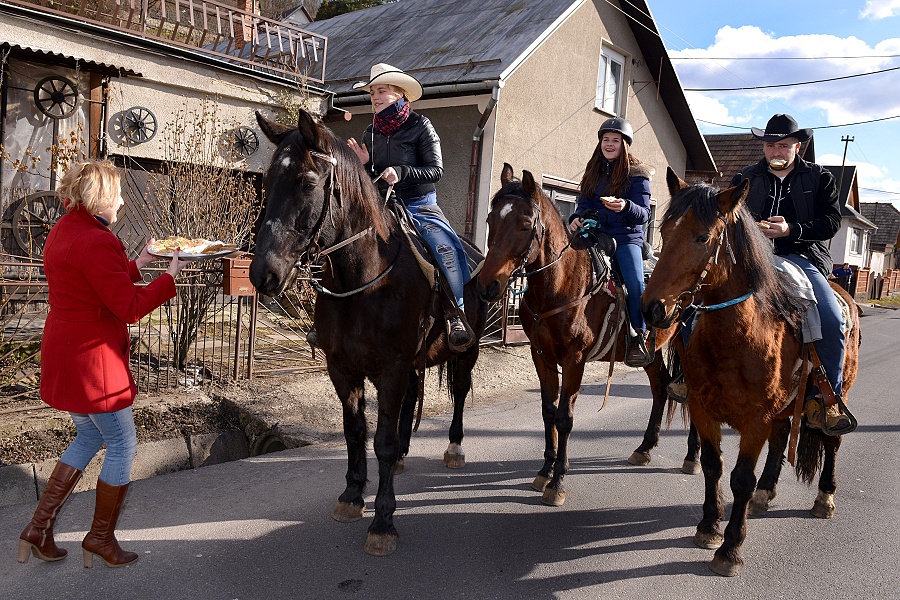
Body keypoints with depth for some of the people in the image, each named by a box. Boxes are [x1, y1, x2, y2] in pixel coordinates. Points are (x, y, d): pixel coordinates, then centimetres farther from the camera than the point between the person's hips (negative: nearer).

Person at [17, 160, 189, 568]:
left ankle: (39, 527, 25)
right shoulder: (96, 242, -22)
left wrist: (137, 264, 17)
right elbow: (130, 308, -22)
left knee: (89, 437, 24)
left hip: (64, 355, 10)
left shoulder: (62, 231, 10)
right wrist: (171, 276, -12)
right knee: (122, 444, 7)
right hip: (92, 360, -10)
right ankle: (101, 536, 22)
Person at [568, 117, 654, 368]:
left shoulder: (637, 174, 1)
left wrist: (626, 207, -26)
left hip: (626, 237, -4)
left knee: (635, 283, -26)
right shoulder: (594, 171, 16)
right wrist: (576, 218, -4)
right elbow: (584, 203, 19)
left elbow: (644, 214, -5)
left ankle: (638, 337, -14)